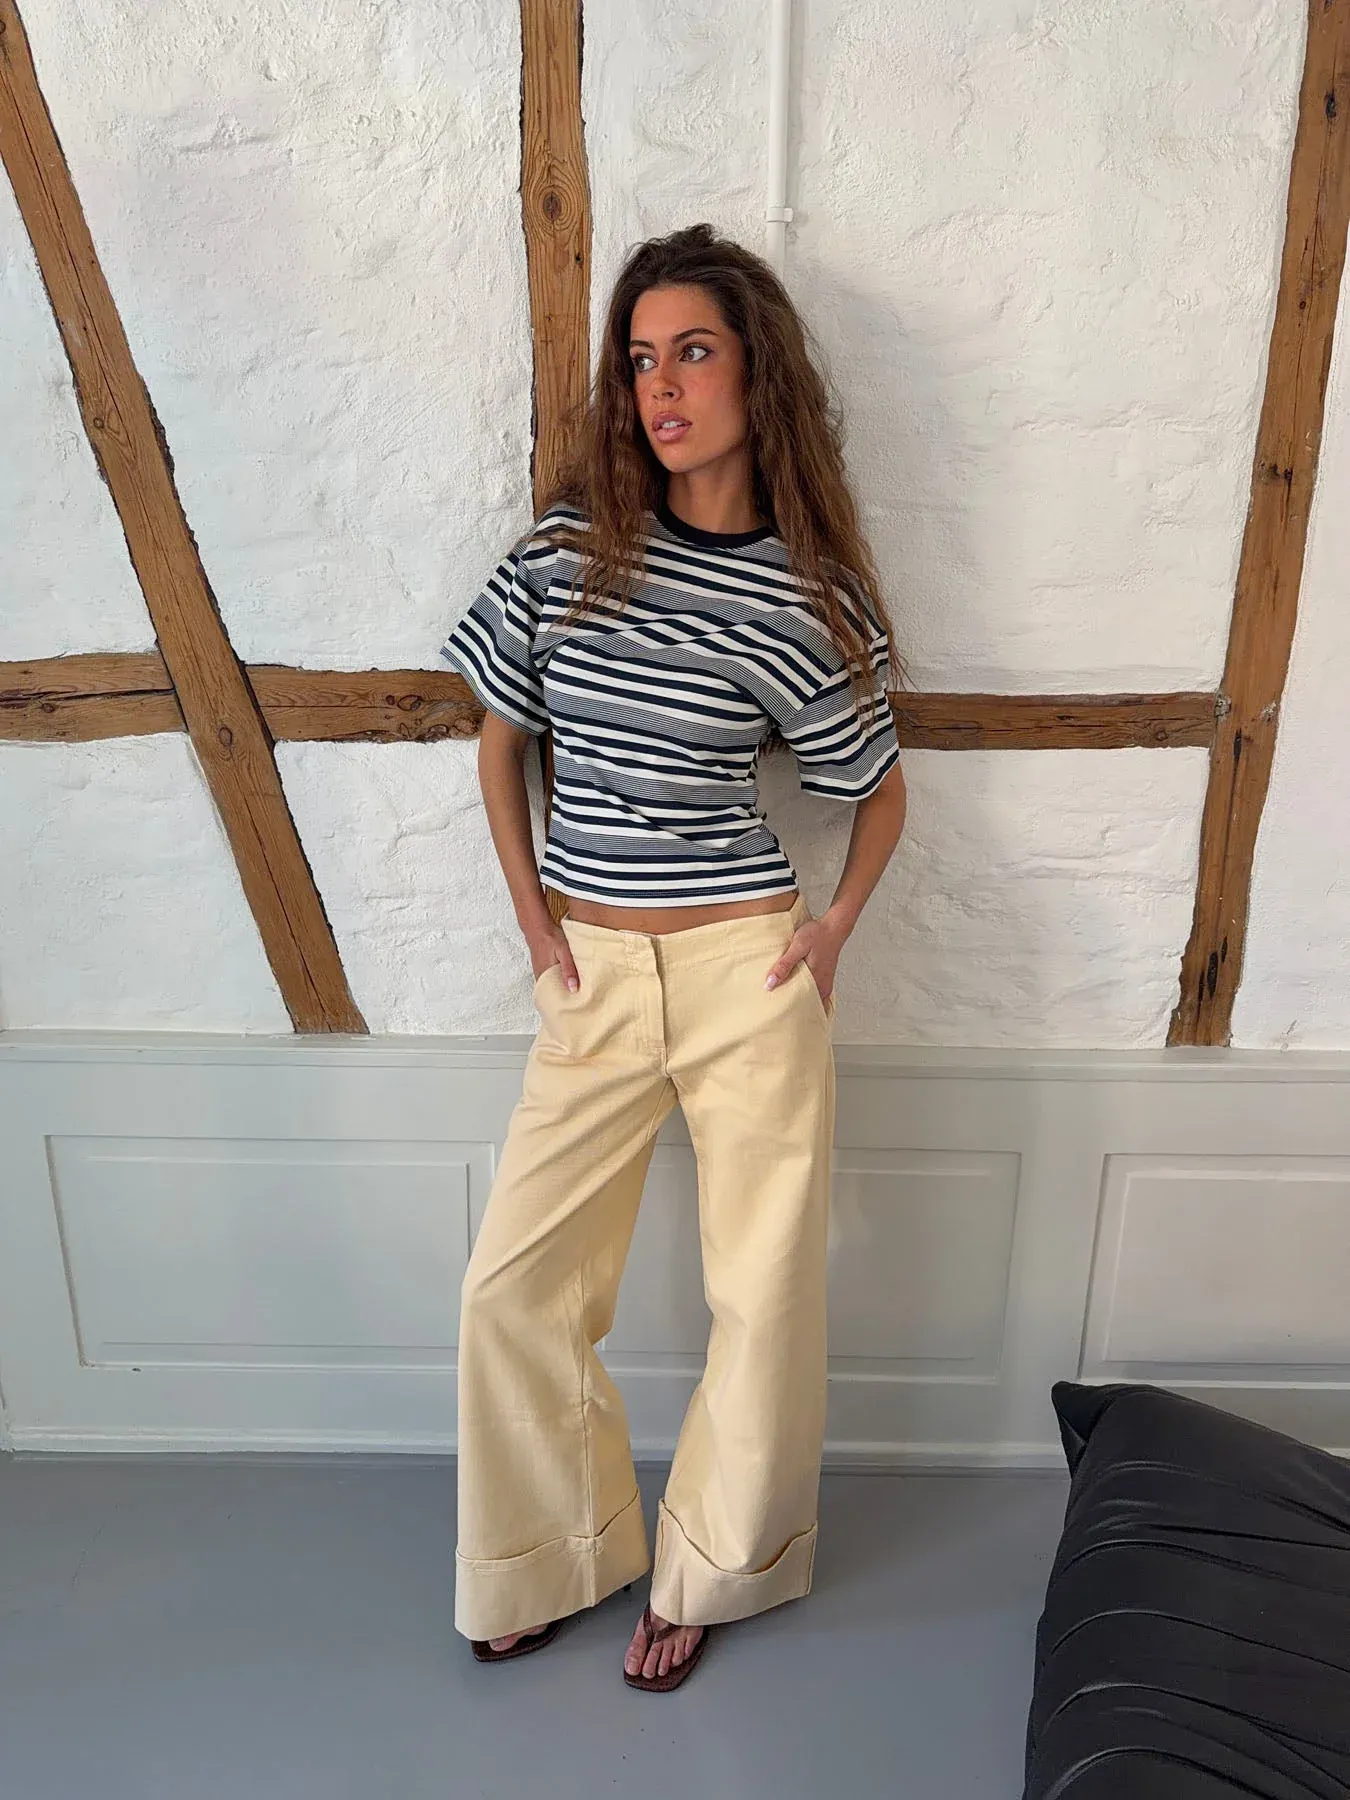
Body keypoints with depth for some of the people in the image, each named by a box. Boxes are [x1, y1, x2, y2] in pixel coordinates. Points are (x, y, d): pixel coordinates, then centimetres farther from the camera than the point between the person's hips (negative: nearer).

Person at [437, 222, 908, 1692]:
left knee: (763, 1296, 8)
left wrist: (835, 927, -1)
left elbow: (879, 789, 10)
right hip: (592, 968, 2)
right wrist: (531, 914, 4)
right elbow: (498, 740, 10)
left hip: (746, 965, -2)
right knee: (512, 1282, 6)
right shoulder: (570, 545, 0)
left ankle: (708, 1570, 35)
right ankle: (560, 1559, 33)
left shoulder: (809, 596, -4)